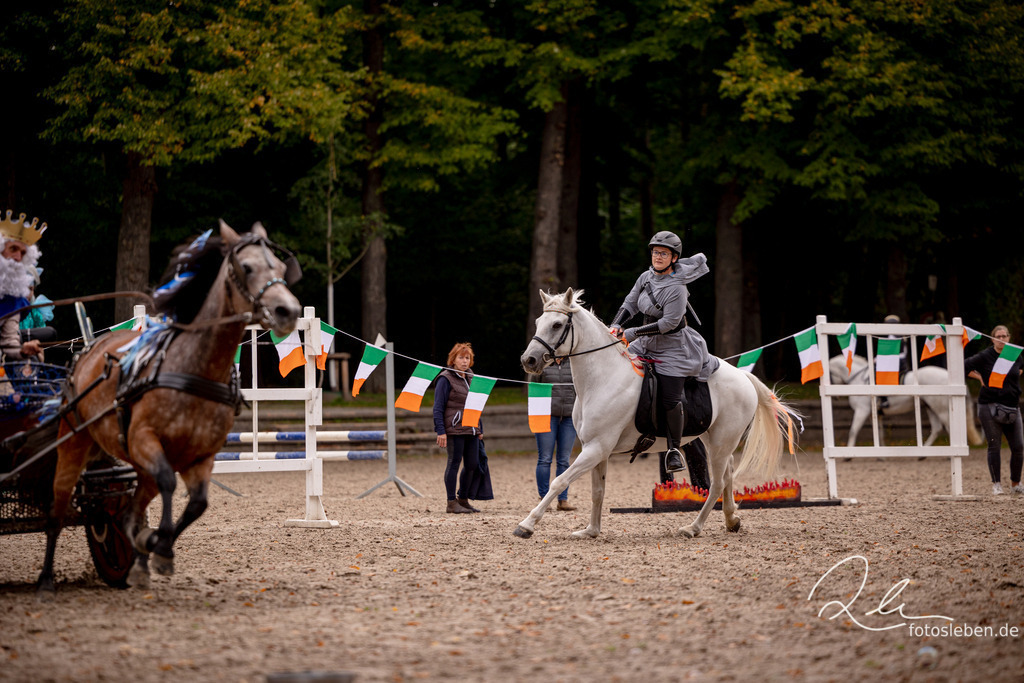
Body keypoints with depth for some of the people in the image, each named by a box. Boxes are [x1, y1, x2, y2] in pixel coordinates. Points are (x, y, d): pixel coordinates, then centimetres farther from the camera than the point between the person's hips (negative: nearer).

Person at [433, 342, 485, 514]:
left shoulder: (470, 378, 16)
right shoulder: (445, 379, -6)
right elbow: (438, 407, -9)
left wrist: (480, 429, 19)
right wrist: (440, 431, -16)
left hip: (471, 430, 7)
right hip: (454, 430, -7)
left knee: (472, 465, 7)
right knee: (454, 464, -3)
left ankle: (463, 499, 20)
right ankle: (452, 503, 3)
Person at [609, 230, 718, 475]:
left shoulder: (676, 288, -21)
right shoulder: (646, 277, 2)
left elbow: (668, 323, -24)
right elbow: (630, 303, 10)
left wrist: (633, 333, -23)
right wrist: (616, 325, -8)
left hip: (673, 347, -8)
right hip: (648, 344, 8)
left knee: (669, 400, -14)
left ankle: (674, 449, 3)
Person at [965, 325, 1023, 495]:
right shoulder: (985, 356, -5)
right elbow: (964, 366, -6)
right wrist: (981, 377, -5)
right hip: (990, 407, -4)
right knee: (994, 446, -5)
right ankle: (996, 484, 1)